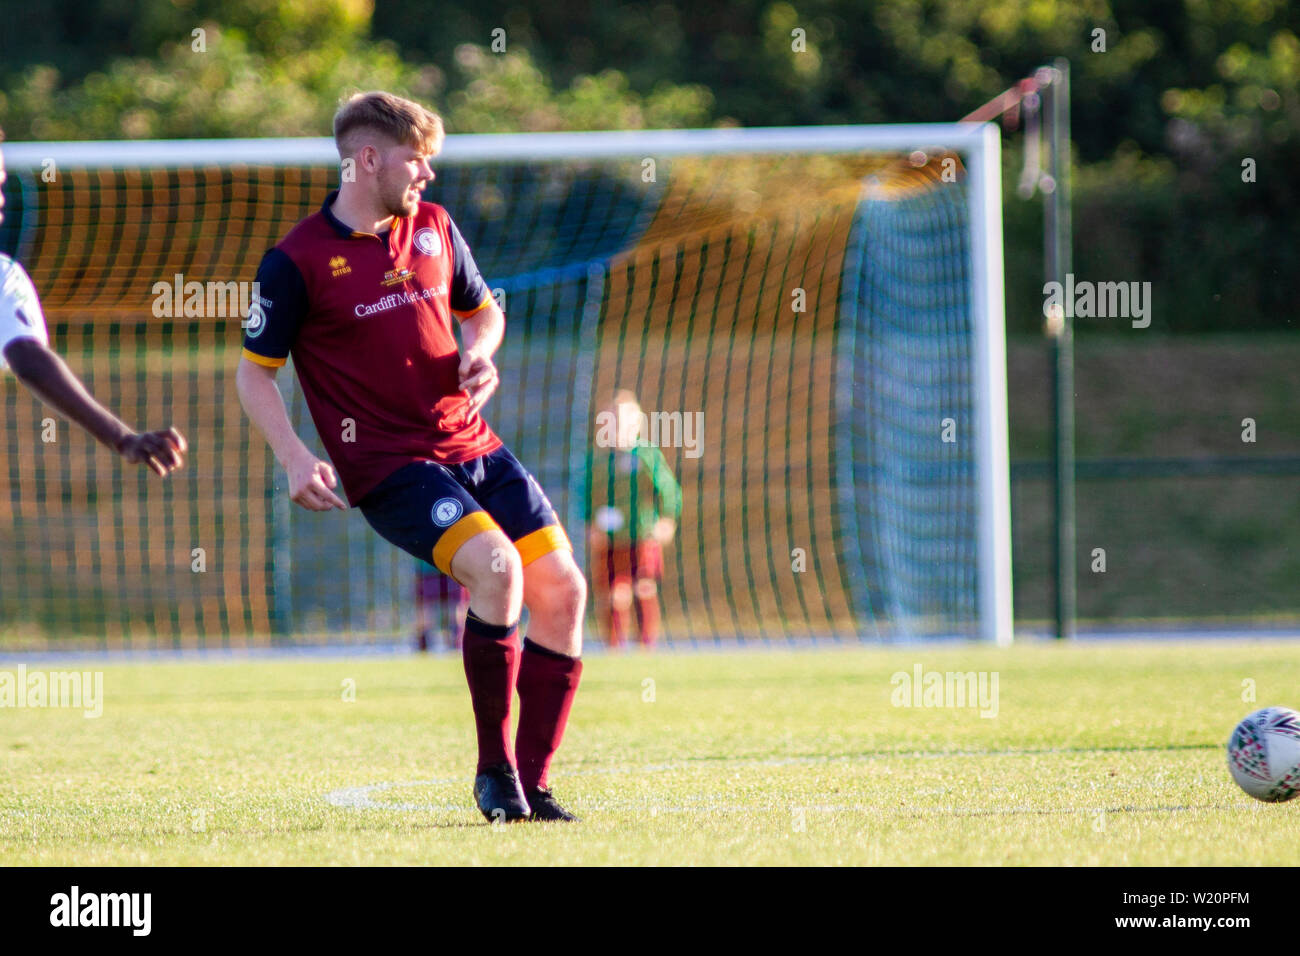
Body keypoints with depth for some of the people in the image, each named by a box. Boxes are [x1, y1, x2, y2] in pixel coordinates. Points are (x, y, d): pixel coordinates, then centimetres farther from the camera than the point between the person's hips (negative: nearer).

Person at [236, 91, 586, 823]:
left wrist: (480, 351, 2)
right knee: (495, 566, -28)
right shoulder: (298, 261, -8)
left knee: (562, 590, -3)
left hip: (471, 445, 7)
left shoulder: (434, 227, 9)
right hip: (388, 467, -7)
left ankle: (531, 786, 6)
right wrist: (295, 459, -14)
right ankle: (494, 771, -14)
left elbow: (483, 309, 25)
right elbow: (255, 371, 0)